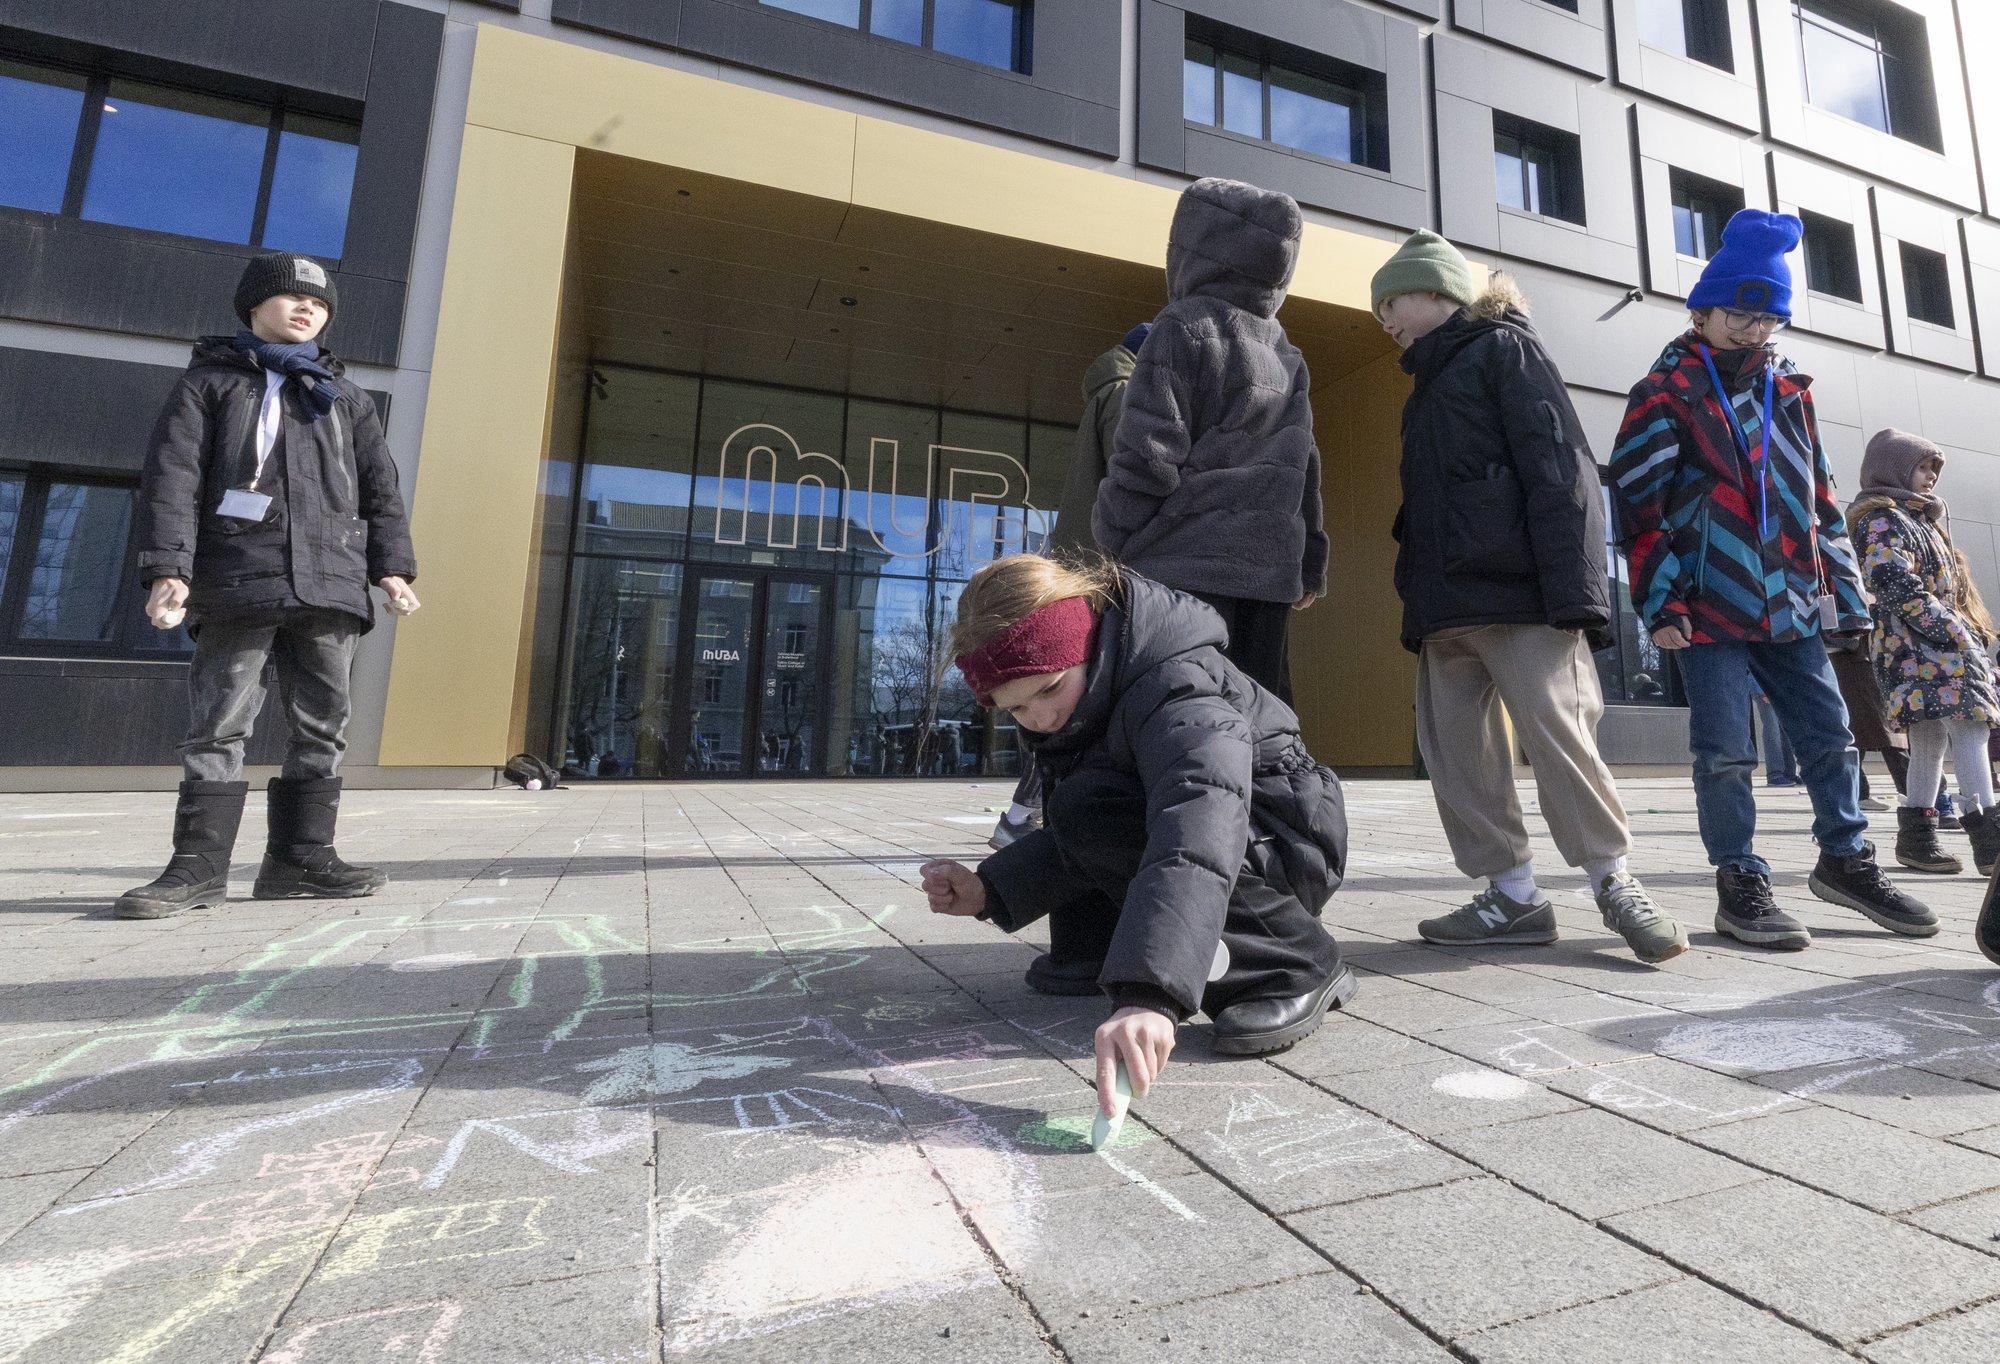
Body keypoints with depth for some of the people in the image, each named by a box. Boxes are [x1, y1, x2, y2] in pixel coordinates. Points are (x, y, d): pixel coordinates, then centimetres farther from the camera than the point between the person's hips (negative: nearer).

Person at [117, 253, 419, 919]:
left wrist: (391, 566, 2)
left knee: (321, 727, 2)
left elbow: (380, 488, 15)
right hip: (236, 583, -2)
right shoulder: (208, 382, 14)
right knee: (219, 726, -4)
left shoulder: (346, 400, 22)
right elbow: (172, 476, 2)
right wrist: (168, 566, -11)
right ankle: (200, 865, 1)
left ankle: (301, 857, 9)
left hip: (330, 586, 3)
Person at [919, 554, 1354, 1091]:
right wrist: (990, 890, -17)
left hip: (1285, 841, -8)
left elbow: (1200, 828, -46)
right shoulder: (1067, 709, -4)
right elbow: (1076, 836, -2)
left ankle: (1294, 965, -18)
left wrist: (1149, 993, -57)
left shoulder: (1178, 685, -29)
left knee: (1094, 811, -28)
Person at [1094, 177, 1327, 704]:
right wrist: (1309, 566, 20)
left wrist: (1111, 544, -2)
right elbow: (1304, 465, 18)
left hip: (1188, 566, -7)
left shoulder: (1185, 325, -2)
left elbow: (1147, 454, -11)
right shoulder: (1286, 351, 20)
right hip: (1269, 569, 7)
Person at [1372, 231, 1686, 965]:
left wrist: (1571, 590, -18)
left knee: (1556, 734, -10)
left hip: (1517, 592, -8)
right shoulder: (1430, 383, 28)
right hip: (1444, 602, 8)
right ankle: (1513, 895, 9)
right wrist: (1417, 602, 16)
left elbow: (1558, 468, -9)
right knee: (1453, 748, 2)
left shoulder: (1504, 346, 5)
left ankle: (1614, 884, 5)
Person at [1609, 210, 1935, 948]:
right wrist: (1660, 602, -14)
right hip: (1710, 609, -6)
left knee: (1830, 736, 12)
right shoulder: (1665, 394, -2)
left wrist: (1845, 592, 13)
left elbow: (1820, 499, 19)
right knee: (1725, 753, -2)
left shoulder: (1790, 392, 17)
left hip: (1791, 607, 6)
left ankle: (1845, 858, 30)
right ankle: (1741, 883, 10)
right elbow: (1637, 502, -9)